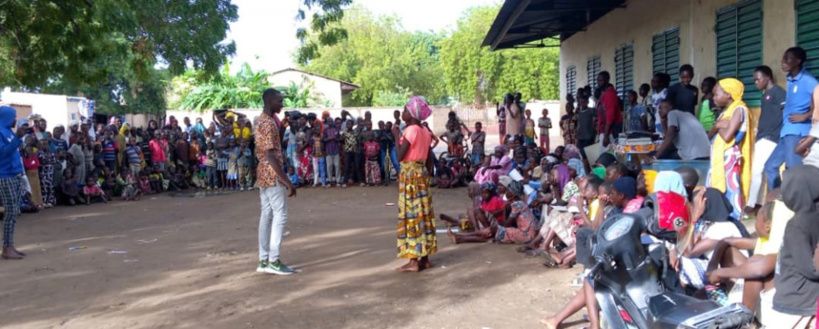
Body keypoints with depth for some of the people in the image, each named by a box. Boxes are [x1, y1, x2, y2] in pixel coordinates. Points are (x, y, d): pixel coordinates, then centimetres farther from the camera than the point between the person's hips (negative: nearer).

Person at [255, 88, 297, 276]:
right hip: (272, 175, -10)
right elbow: (271, 155, -23)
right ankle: (273, 261, -4)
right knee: (280, 215, -6)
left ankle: (264, 261, 13)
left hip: (264, 175, 10)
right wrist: (287, 180, -24)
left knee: (267, 215, 10)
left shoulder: (261, 121, 15)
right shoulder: (268, 123, -17)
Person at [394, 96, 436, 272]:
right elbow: (429, 159, 13)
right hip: (422, 173, 8)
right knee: (423, 214, 9)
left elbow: (400, 155, -18)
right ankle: (425, 257, 15)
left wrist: (396, 134, -8)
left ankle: (414, 260, -3)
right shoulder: (425, 131, 11)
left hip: (409, 173, -8)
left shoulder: (411, 130, -14)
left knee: (411, 215, -5)